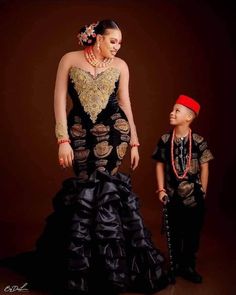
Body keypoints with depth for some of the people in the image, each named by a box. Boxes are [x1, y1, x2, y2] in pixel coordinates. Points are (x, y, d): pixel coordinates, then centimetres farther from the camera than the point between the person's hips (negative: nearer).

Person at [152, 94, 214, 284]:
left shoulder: (198, 141, -8)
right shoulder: (165, 140, -3)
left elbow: (204, 167, -1)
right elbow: (160, 165, 3)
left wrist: (202, 191, 1)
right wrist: (161, 189, -2)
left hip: (194, 196, -1)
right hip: (173, 195, 1)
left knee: (193, 233, 9)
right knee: (174, 233, 12)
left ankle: (189, 267, 27)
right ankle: (176, 265, 30)